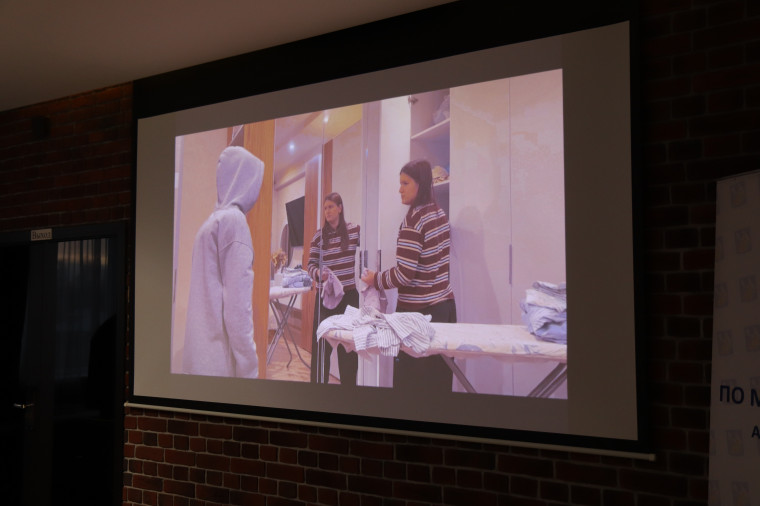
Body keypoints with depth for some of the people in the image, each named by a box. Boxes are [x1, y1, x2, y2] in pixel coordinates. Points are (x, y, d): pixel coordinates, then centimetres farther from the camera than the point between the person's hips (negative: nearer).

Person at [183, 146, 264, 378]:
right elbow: (237, 302, -17)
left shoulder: (212, 220, 15)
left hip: (202, 352, 8)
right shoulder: (234, 219, -10)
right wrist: (248, 366, -16)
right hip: (220, 358, -8)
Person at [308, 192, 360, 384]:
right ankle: (319, 380, 10)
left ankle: (349, 381, 19)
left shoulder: (354, 230, 0)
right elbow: (311, 264, 3)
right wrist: (318, 273, -17)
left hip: (349, 294, 0)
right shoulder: (319, 235, 2)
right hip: (325, 294, 0)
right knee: (322, 341, 0)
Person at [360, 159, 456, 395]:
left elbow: (404, 273, -19)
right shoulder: (440, 214, 10)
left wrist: (375, 279, -3)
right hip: (444, 304, 8)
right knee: (438, 379, 11)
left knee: (411, 381, 1)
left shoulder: (413, 219, -16)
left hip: (419, 310, -8)